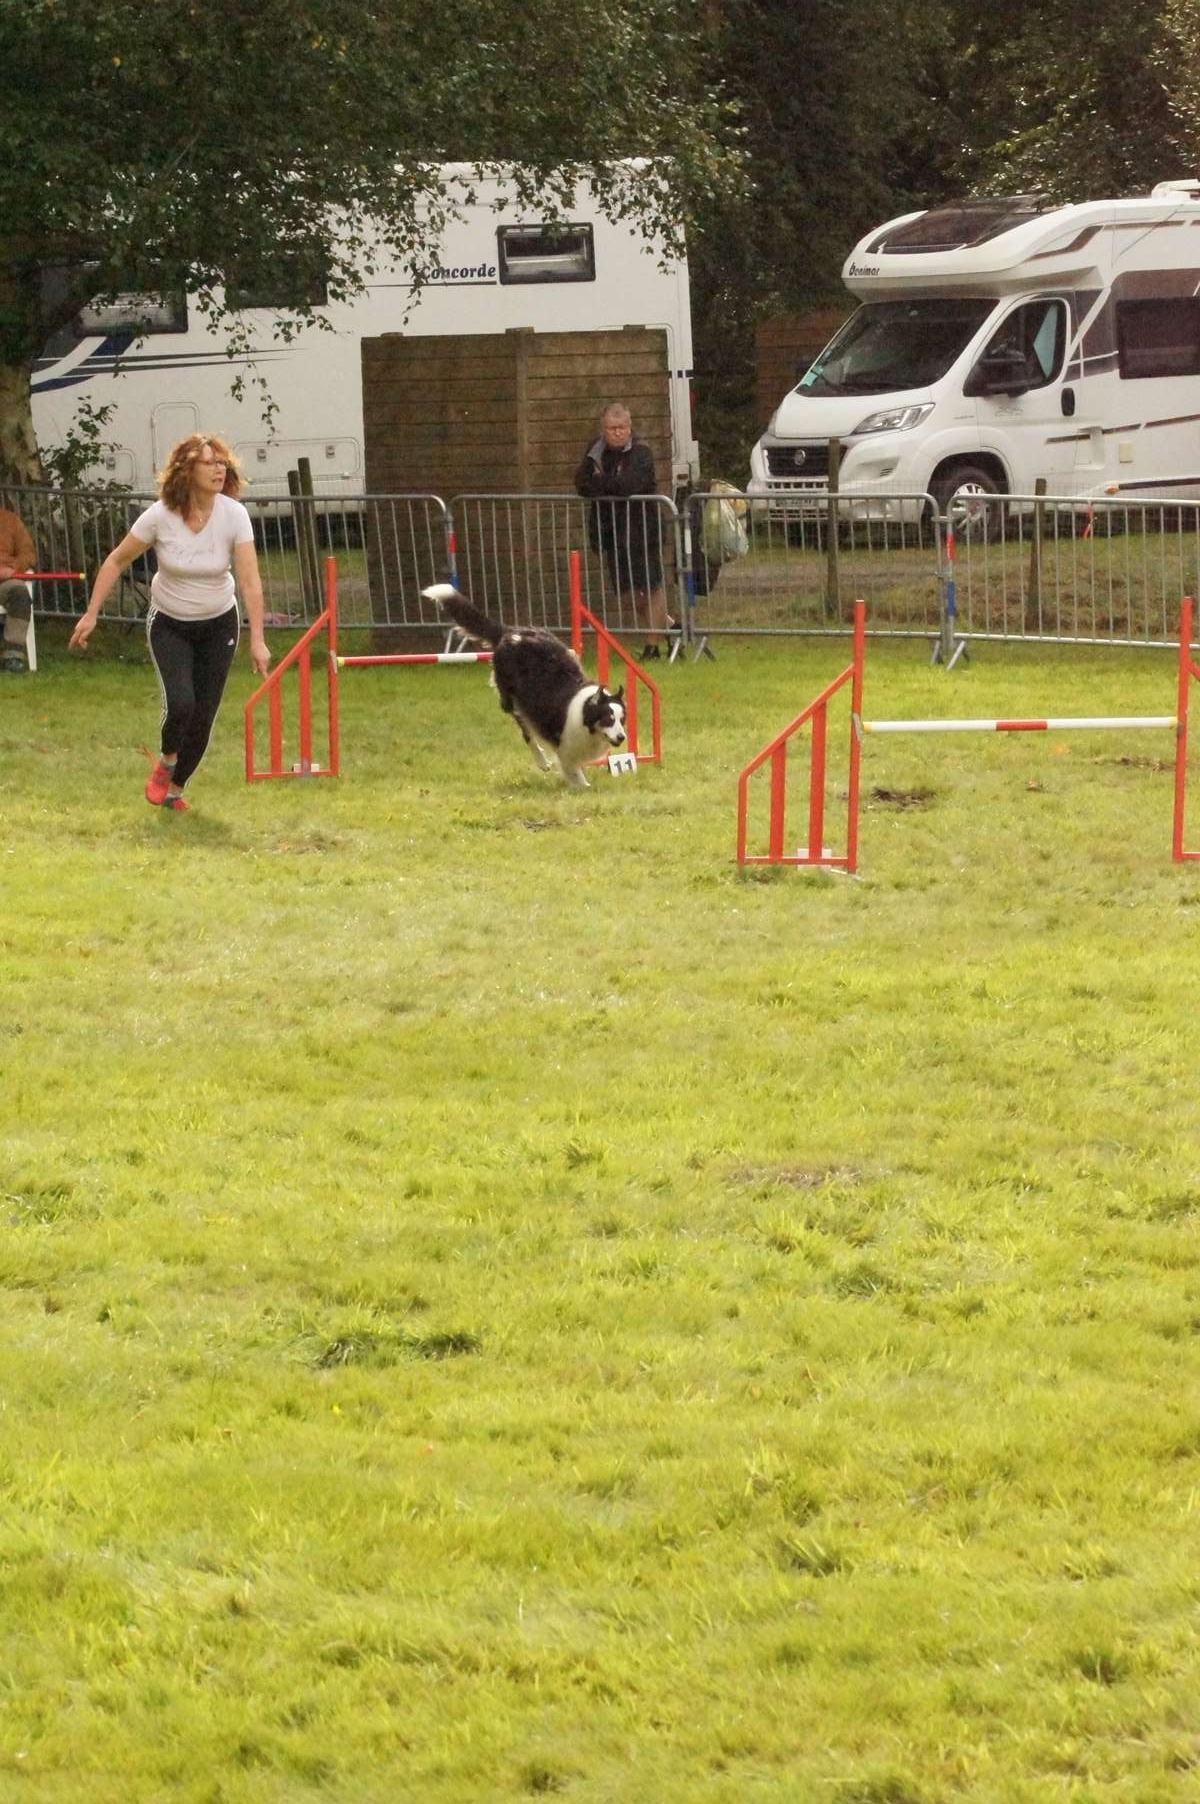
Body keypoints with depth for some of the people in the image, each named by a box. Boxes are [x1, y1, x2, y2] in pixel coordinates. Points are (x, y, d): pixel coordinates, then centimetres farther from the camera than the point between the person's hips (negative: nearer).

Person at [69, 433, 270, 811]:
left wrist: (257, 639, -26)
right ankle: (166, 761, 12)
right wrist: (91, 615, -6)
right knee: (180, 703, -21)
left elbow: (250, 579, -20)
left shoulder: (234, 515, -18)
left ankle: (175, 788, 24)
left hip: (218, 624, 1)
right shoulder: (160, 517, -19)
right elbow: (117, 560, -6)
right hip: (169, 624, -1)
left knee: (203, 716, 0)